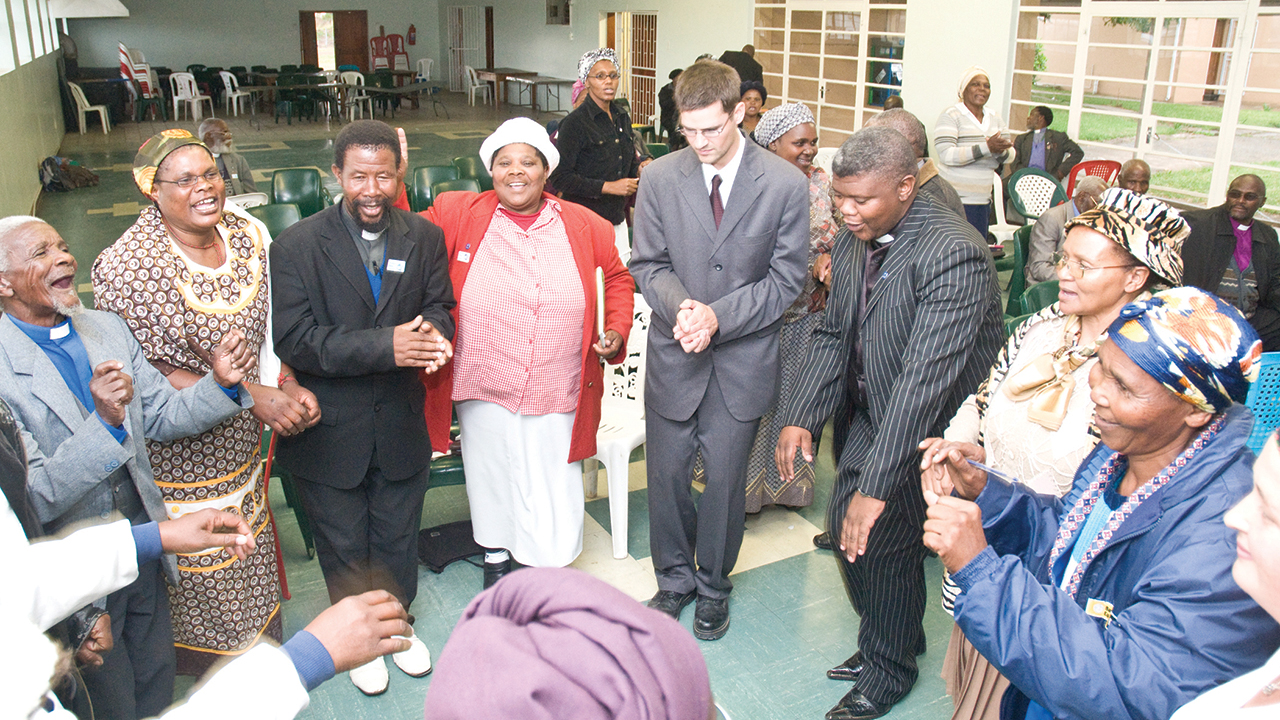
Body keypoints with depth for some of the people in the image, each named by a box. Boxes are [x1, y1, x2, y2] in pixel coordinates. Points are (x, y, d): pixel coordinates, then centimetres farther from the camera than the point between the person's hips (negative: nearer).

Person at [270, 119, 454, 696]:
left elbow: (439, 308, 2)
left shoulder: (425, 237, -3)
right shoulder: (296, 246, -14)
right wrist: (385, 345, -31)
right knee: (344, 546, 17)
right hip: (330, 428, -2)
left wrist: (433, 333, -24)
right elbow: (293, 339, -21)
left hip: (401, 425, 3)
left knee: (397, 536, 21)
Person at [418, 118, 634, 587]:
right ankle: (495, 552, 45)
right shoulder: (456, 213, -3)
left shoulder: (585, 225, 2)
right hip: (483, 389, 0)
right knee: (491, 477, 18)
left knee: (552, 489, 10)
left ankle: (548, 565, 36)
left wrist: (617, 329, 0)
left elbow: (618, 278, 14)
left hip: (557, 394, 0)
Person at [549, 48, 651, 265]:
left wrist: (640, 166, 0)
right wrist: (608, 187, -19)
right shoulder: (575, 123, -11)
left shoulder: (622, 117, 11)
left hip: (617, 220, 7)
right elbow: (560, 177, -15)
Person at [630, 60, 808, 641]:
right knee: (667, 474, 12)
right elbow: (648, 264, 1)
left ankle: (713, 585, 36)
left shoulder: (786, 185, -9)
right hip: (673, 355, 2)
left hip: (743, 359, -1)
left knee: (725, 479, 11)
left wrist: (718, 315, -19)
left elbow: (786, 280, -7)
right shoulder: (660, 178, -4)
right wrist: (682, 306, -20)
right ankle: (674, 578, 37)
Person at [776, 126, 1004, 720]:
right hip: (869, 409, 7)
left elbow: (926, 377, -33)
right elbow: (832, 335, 5)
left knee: (877, 532, -2)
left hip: (930, 427, -7)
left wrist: (876, 485, -35)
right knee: (846, 522, 12)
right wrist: (800, 418, -7)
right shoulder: (853, 240, -3)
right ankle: (888, 639, 39)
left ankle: (890, 665, 27)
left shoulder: (952, 255, -28)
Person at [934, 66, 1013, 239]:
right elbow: (946, 155, -19)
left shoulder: (994, 117, 16)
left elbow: (1008, 157, 13)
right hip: (954, 200, -6)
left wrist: (1001, 150, -11)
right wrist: (987, 148, -25)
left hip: (983, 199, 6)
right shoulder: (951, 115, -5)